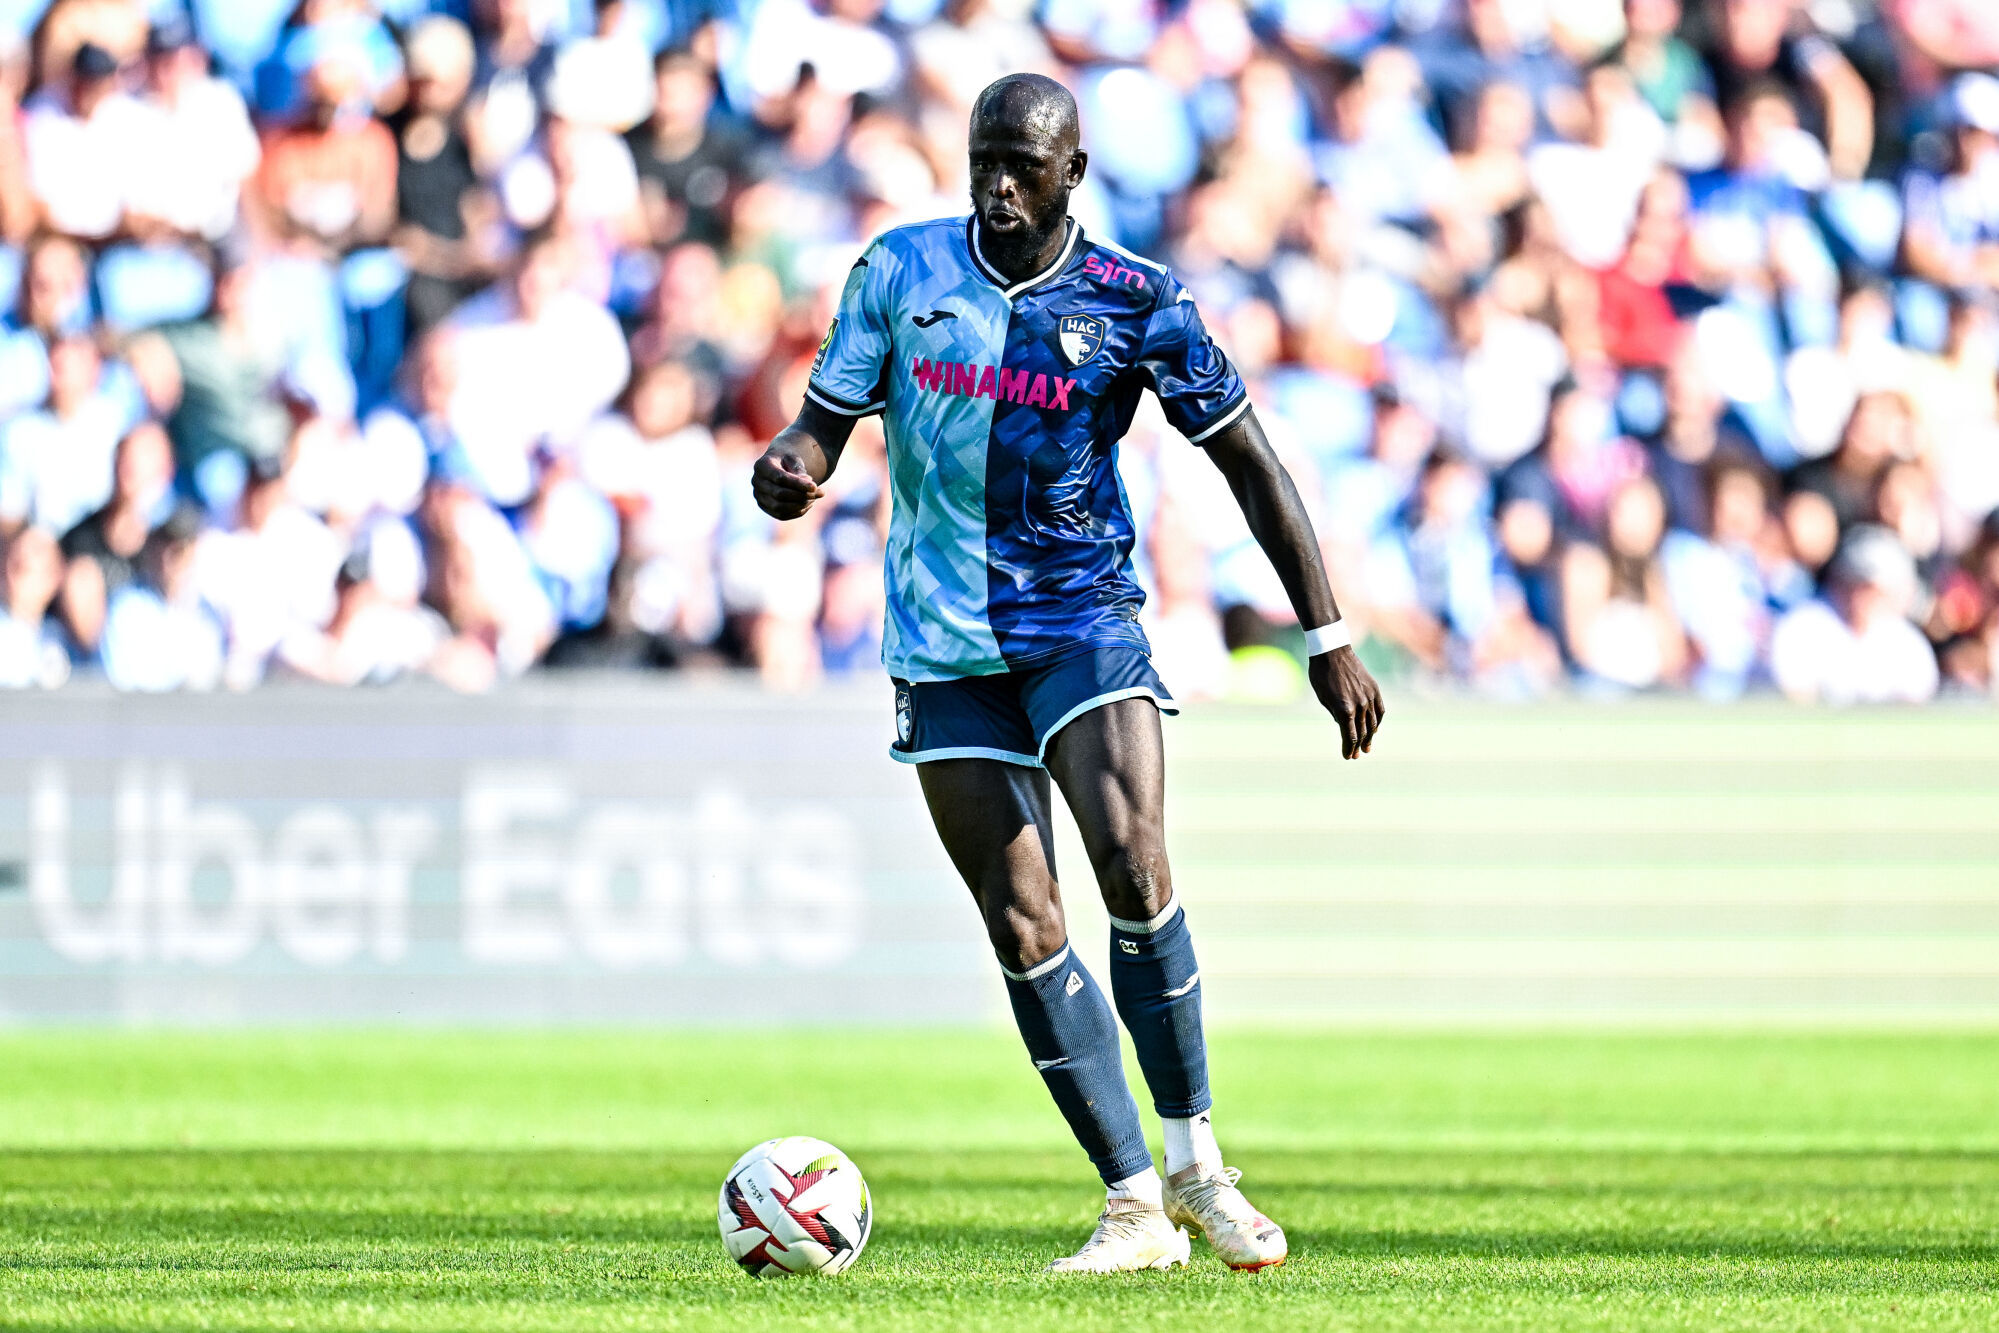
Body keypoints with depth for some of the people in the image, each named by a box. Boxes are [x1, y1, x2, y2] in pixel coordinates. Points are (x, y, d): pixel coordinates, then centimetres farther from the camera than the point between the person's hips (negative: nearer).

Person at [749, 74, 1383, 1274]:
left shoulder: (1134, 301, -5)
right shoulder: (900, 271, 0)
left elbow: (1247, 460, 0)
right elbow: (826, 422, 6)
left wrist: (1328, 639, -3)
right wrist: (790, 468, -20)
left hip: (1084, 617, -2)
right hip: (945, 642, 2)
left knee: (1133, 861, -23)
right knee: (1022, 924, -4)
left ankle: (1196, 1163, -9)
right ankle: (1136, 1203, 1)